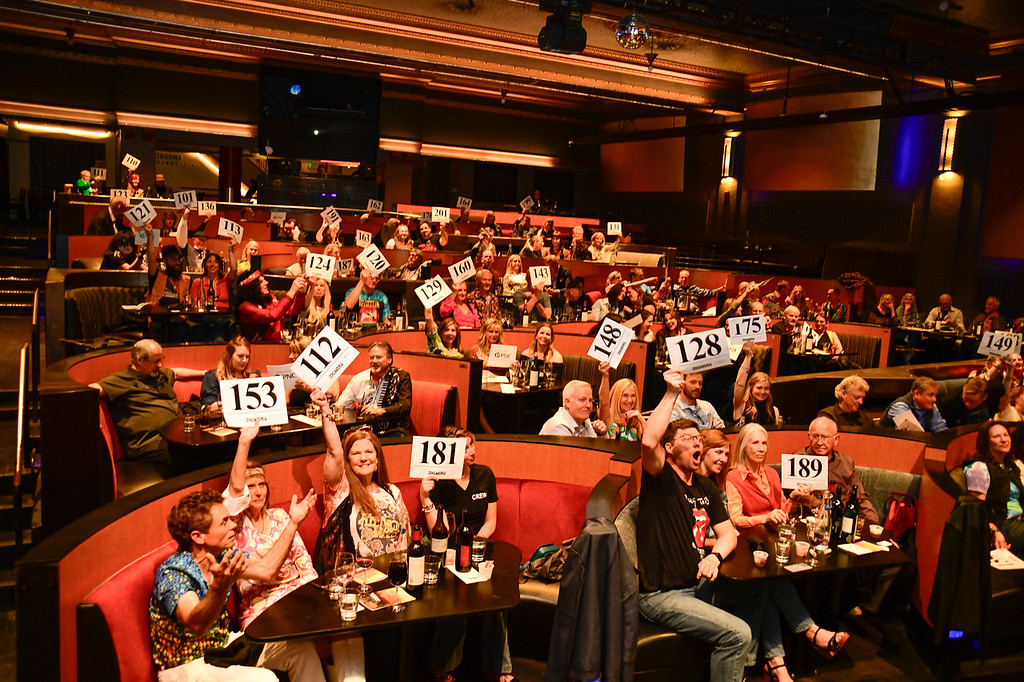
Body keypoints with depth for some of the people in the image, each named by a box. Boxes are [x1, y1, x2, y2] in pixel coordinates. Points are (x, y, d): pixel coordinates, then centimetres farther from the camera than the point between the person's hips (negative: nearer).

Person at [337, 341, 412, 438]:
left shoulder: (401, 377, 2)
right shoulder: (359, 379, 10)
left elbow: (406, 406, -11)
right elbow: (339, 406, 15)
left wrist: (380, 411, -24)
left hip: (392, 431, -3)